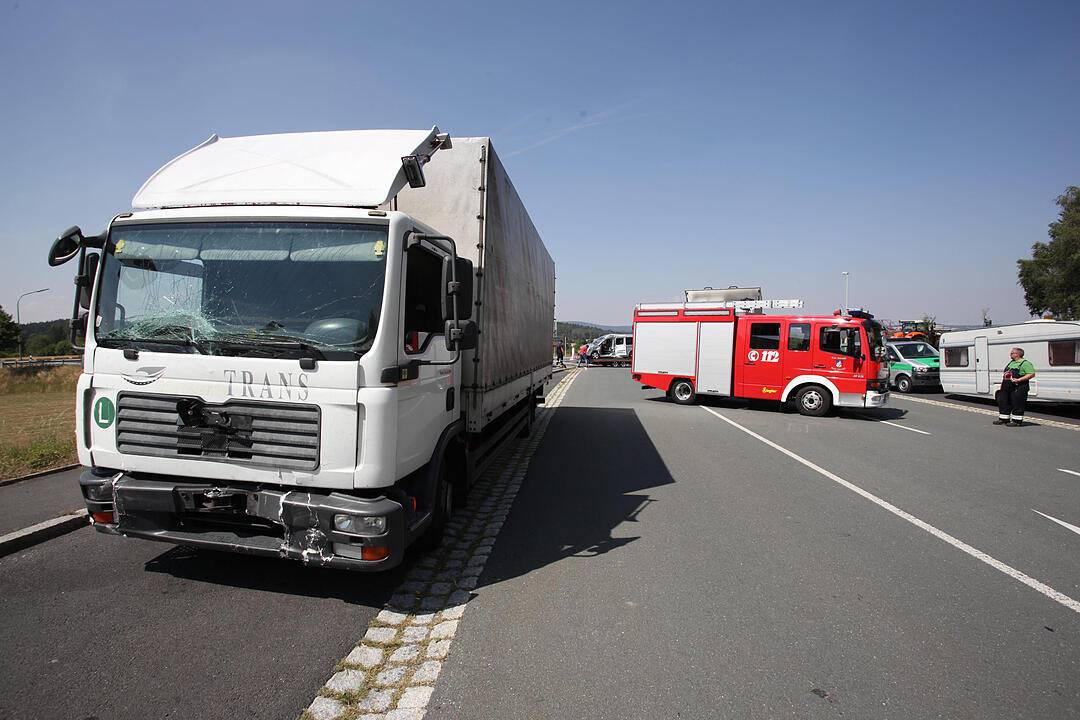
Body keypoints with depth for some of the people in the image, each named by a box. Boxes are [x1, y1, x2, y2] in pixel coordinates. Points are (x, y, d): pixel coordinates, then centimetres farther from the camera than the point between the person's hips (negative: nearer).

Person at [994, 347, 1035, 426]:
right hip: (1007, 387, 9)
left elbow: (1032, 374, -16)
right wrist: (1003, 383, 18)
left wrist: (1019, 380, -23)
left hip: (1018, 388, -9)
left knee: (1017, 404, -4)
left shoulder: (1026, 363, -7)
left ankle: (1017, 421, 3)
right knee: (1003, 402, 11)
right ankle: (1003, 419, 21)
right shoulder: (1011, 362, 19)